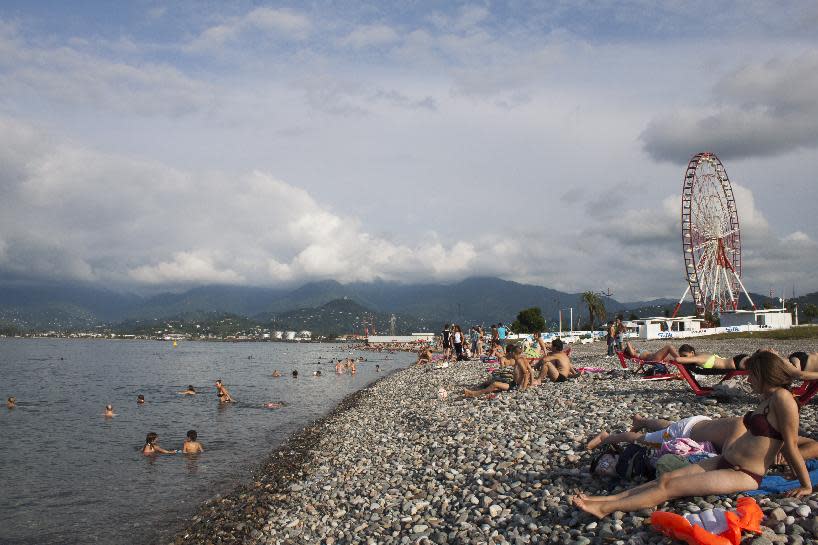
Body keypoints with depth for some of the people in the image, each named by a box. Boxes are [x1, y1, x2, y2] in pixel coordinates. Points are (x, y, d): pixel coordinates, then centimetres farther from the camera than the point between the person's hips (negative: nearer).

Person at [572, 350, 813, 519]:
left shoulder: (782, 398, -16)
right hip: (725, 463, 9)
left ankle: (605, 508, -14)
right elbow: (778, 443, 19)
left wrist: (806, 486, -10)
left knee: (670, 487, -14)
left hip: (744, 476, -9)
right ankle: (604, 499, -6)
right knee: (666, 478, -3)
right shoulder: (767, 398, 13)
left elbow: (791, 446, -14)